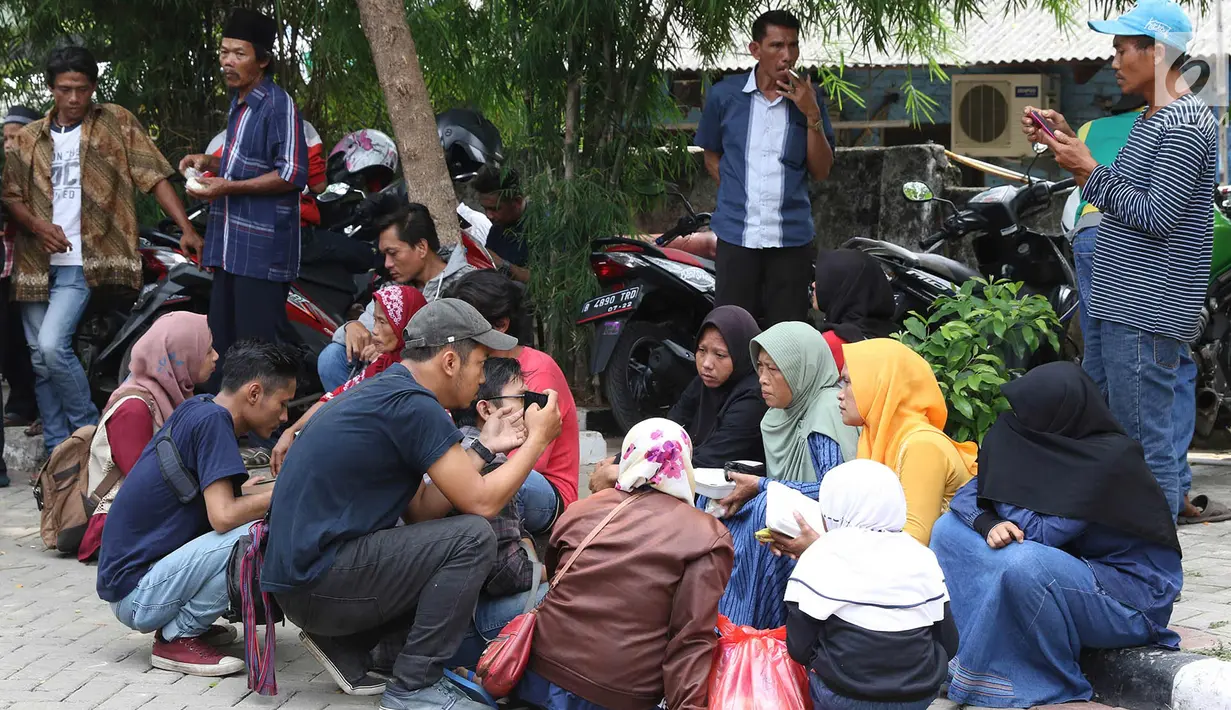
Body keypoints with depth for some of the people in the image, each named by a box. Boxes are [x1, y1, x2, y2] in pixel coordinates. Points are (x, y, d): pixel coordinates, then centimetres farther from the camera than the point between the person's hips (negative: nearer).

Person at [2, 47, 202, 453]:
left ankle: (90, 434, -3)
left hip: (82, 262, -5)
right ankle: (58, 450, 19)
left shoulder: (116, 123, 2)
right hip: (35, 263, 5)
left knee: (53, 346, -19)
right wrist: (38, 226, -9)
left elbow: (154, 177, -4)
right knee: (40, 361, 8)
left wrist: (187, 228, -13)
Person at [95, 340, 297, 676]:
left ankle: (182, 625, 10)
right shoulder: (212, 419, -17)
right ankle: (179, 638, -7)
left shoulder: (197, 408, 8)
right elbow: (224, 517, -25)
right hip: (136, 595, -10)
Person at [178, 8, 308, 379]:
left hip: (263, 248, -10)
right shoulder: (238, 103, 17)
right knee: (225, 341, 14)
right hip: (230, 246, 10)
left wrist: (228, 187, -21)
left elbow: (293, 174, -19)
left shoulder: (278, 105, -13)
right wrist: (210, 162, 13)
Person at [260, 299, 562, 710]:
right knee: (472, 538, -14)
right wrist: (538, 439, 0)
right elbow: (481, 503, -13)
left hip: (301, 571, 10)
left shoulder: (385, 393, 15)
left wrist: (485, 447, 14)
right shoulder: (412, 405, -15)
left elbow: (420, 510, 14)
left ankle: (345, 645, 12)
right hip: (317, 584, -10)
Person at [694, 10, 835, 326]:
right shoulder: (724, 94, 4)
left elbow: (821, 171, 3)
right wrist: (737, 194, 2)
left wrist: (812, 115, -9)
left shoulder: (807, 99, 5)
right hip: (737, 234, 0)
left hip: (792, 237, 1)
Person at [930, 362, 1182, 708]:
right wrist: (988, 523, -20)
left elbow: (1034, 532, -24)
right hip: (1074, 575, 8)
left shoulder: (1110, 459, -22)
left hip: (1130, 600, -8)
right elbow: (967, 496, 2)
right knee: (950, 529, -3)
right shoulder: (1043, 443, -3)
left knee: (1022, 561, -36)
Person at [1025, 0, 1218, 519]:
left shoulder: (1186, 124, -15)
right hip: (1118, 308, 11)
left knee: (1147, 444, -6)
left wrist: (1089, 170, -13)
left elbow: (1156, 214, -21)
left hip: (1148, 316, -11)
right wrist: (1070, 148, 13)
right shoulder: (1152, 120, 17)